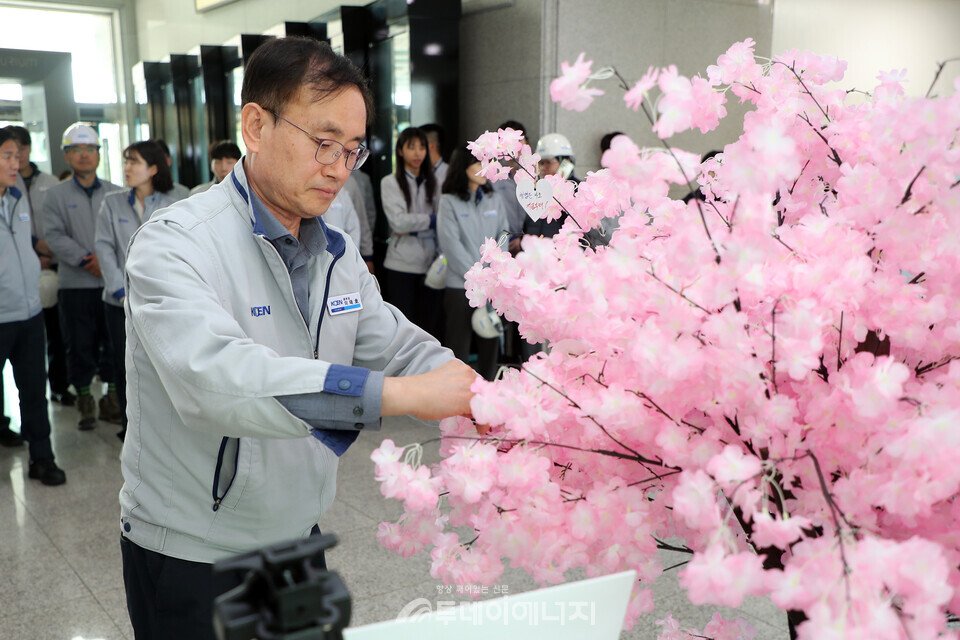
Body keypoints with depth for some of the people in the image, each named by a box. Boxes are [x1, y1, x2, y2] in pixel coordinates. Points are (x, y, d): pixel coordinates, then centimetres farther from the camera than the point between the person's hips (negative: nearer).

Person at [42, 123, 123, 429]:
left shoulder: (115, 193, 9)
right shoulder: (56, 194, 5)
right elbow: (55, 235, -4)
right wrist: (84, 259, -16)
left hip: (113, 281, 1)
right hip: (75, 283, -1)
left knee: (114, 343, 5)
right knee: (80, 344, 3)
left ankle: (112, 397, 18)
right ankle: (84, 399, 16)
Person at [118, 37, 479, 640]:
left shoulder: (338, 251, 3)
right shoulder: (174, 244, -21)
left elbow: (399, 346, 1)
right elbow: (213, 376, -37)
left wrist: (486, 401, -20)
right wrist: (402, 394, -42)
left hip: (297, 536, 6)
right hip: (190, 554, -6)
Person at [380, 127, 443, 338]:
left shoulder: (433, 182, 14)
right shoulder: (390, 182, 2)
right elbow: (399, 222, -9)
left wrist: (413, 228, -6)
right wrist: (430, 220, -3)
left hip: (431, 263, 3)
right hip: (402, 264, -3)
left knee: (431, 324, 4)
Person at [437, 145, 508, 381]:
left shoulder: (495, 199, 12)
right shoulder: (449, 201, -2)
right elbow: (452, 246, -8)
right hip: (460, 285, -4)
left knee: (490, 344, 6)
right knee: (458, 346, -3)